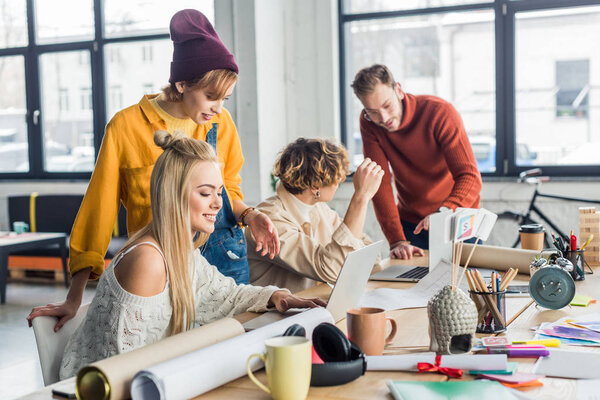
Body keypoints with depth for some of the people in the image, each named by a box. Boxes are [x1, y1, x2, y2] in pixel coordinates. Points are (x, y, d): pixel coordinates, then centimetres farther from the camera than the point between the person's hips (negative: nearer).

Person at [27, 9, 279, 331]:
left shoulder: (221, 124, 4)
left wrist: (249, 215, -5)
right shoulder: (126, 126, -7)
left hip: (225, 260, 4)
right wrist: (75, 299, -3)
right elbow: (99, 208, -3)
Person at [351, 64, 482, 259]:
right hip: (410, 222, 2)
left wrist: (444, 212, -47)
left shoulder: (441, 113, -23)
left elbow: (470, 178, -28)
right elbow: (380, 184, -18)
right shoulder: (368, 124, -13)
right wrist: (397, 241, -29)